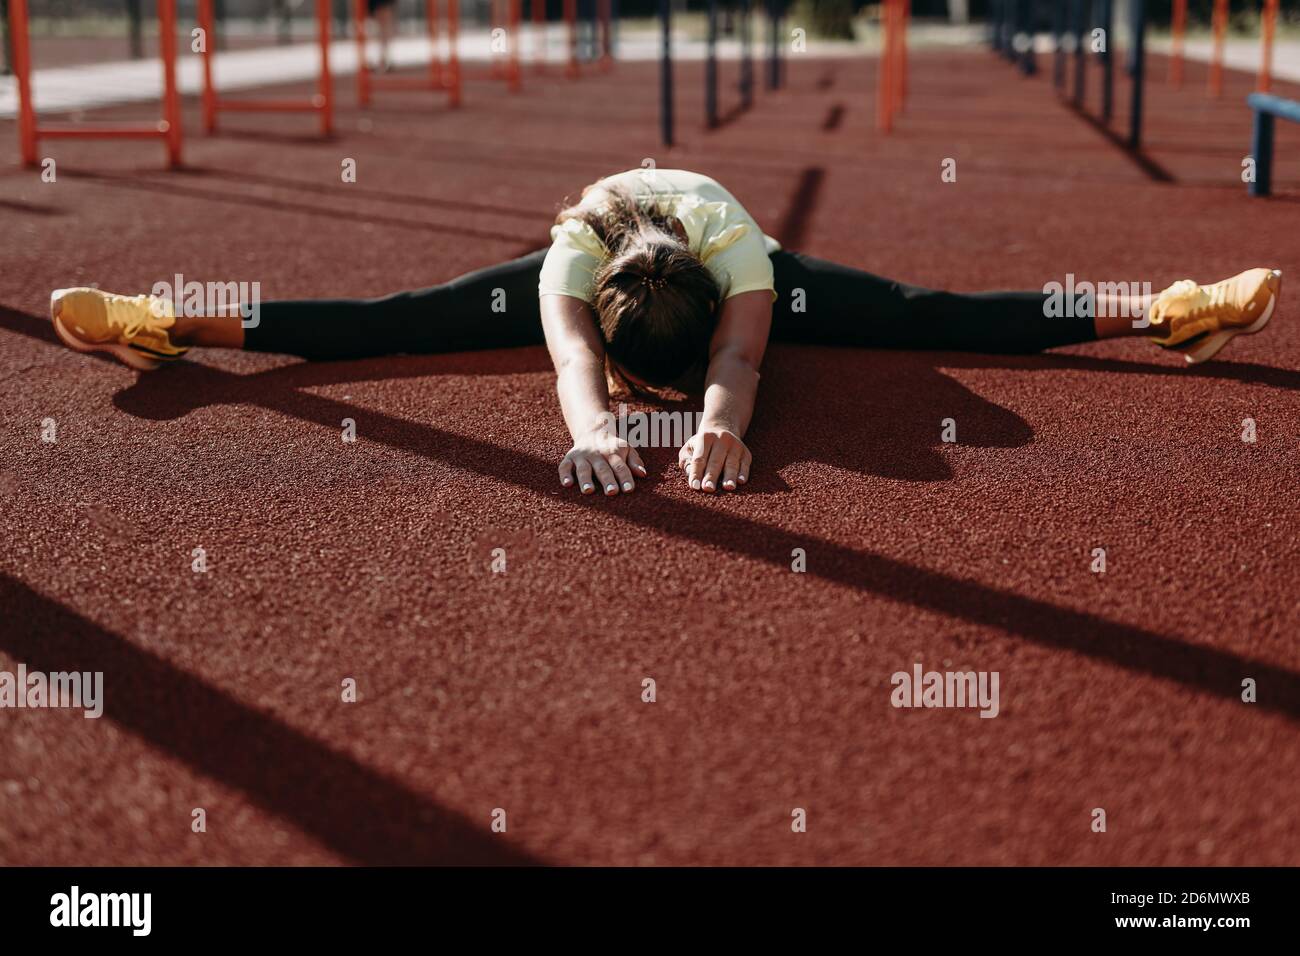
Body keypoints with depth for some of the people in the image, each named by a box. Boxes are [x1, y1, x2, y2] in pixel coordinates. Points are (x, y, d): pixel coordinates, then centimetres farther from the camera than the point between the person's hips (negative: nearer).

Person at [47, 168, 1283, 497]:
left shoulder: (737, 239, -43)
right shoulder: (575, 253, -42)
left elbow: (741, 350, -57)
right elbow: (569, 348, -60)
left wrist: (720, 422, -78)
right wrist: (589, 422, -80)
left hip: (752, 279, 0)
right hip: (601, 278, 1)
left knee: (927, 315, -14)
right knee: (394, 320, -10)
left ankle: (1157, 311, -13)